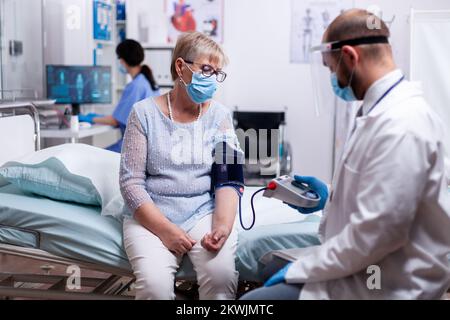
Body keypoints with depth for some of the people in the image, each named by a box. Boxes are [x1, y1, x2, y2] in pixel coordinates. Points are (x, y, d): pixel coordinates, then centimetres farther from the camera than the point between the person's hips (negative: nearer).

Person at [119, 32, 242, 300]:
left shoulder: (220, 115, 6)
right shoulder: (145, 113, 0)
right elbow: (131, 181, -4)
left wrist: (222, 225, -18)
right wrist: (164, 229, -15)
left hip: (204, 213, 2)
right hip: (150, 216, -1)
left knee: (221, 274, -28)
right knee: (155, 284, -28)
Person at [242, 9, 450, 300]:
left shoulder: (399, 124, -25)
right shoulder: (388, 110, 8)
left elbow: (374, 233, -27)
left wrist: (301, 269, -18)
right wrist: (331, 196, 13)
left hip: (384, 285, -10)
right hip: (366, 266, 10)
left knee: (254, 298, -11)